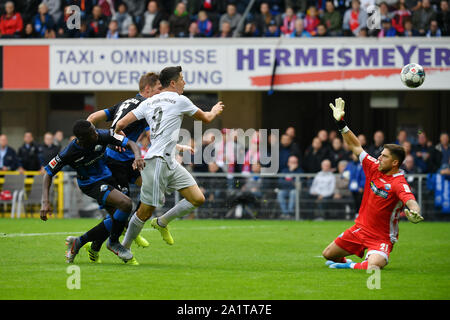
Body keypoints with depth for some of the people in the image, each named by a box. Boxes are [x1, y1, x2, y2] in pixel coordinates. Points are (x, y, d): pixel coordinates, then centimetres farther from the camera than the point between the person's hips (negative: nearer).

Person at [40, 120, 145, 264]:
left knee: (117, 220, 8)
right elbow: (48, 172, -14)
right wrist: (45, 201, -23)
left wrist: (137, 156, -37)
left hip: (107, 178, 6)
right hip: (91, 185, -6)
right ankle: (113, 242, -3)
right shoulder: (69, 152, -26)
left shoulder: (102, 136, -20)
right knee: (126, 204, -26)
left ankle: (78, 242, 21)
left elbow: (130, 143, -14)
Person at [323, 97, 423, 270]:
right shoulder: (374, 168, -1)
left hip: (381, 237, -6)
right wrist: (341, 123, 4)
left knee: (373, 268, -30)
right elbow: (356, 147, 8)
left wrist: (415, 213, -61)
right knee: (328, 255, 12)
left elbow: (411, 201, -38)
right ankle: (346, 262, 41)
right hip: (360, 228, 7)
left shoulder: (399, 184, -21)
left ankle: (352, 266, 2)